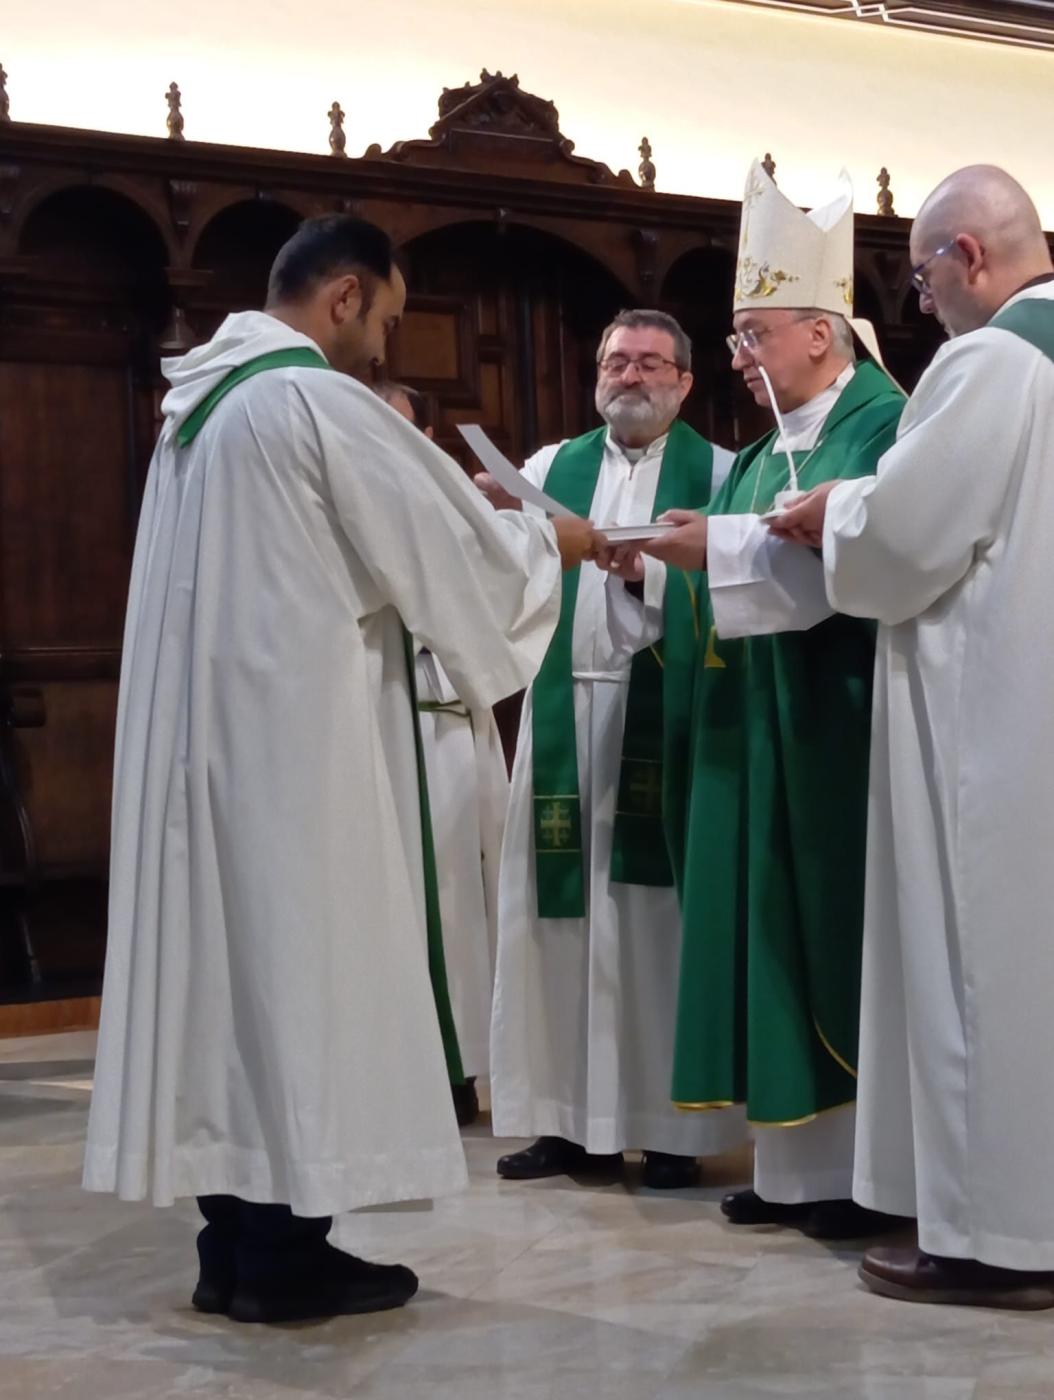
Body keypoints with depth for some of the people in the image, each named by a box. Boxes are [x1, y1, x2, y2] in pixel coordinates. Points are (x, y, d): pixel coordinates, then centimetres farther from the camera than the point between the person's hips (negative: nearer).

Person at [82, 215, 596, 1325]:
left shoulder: (201, 402, 16)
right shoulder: (318, 401, -13)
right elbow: (448, 541, -10)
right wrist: (550, 544, 10)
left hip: (202, 727, 9)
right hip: (291, 731, -9)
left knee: (222, 958, 9)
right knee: (297, 964, -3)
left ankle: (233, 1243, 15)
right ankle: (283, 1256, 3)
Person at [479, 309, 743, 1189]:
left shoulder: (716, 471, 5)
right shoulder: (552, 466, 14)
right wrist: (493, 514, -22)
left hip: (665, 712, -3)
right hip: (567, 710, 3)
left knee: (659, 905, -1)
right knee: (563, 906, 4)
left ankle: (669, 1122, 8)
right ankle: (573, 1117, 14)